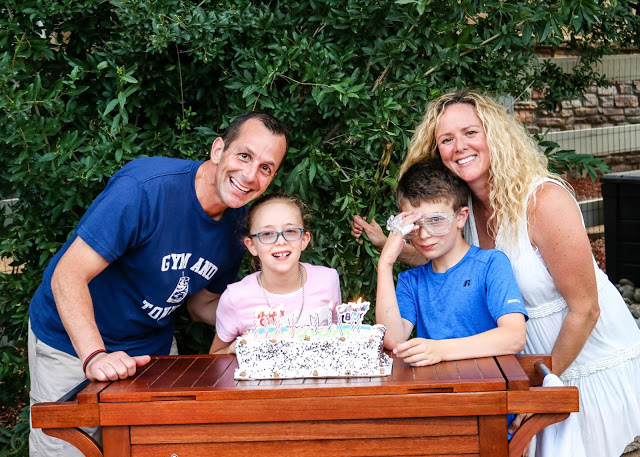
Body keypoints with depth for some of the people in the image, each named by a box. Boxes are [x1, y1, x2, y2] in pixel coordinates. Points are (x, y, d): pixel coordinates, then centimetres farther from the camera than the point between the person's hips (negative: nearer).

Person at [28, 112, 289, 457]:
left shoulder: (238, 222, -6)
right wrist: (95, 355, -41)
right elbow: (68, 276, -30)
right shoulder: (145, 187, -29)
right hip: (74, 341, -5)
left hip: (152, 347, 6)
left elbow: (201, 305, 7)